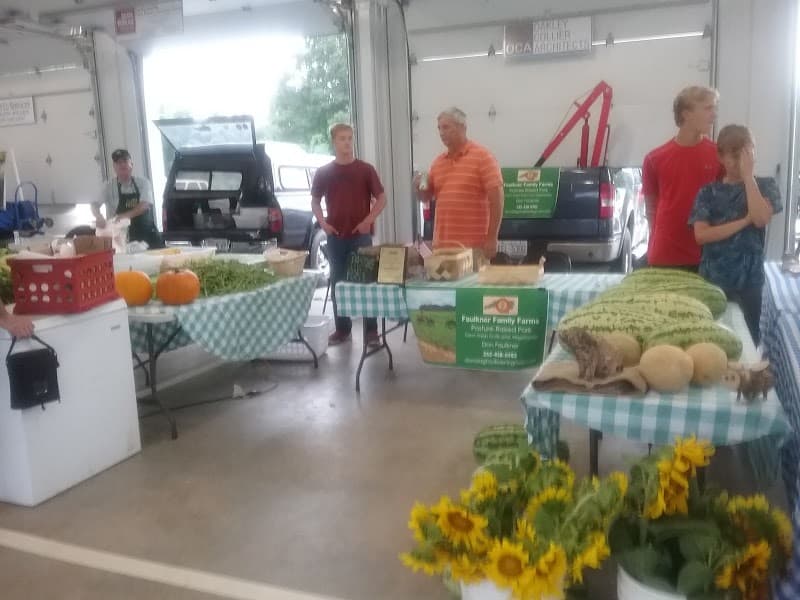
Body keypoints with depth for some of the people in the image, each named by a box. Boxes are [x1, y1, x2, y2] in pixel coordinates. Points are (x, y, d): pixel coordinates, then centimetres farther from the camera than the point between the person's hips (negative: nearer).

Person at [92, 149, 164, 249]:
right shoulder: (109, 187, 2)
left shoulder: (143, 183, 0)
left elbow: (145, 205, -13)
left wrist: (127, 215, -31)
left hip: (148, 234, 1)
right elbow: (95, 205, -2)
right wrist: (99, 216, -26)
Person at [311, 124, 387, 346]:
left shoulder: (365, 169, 0)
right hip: (335, 236, 2)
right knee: (337, 282, 8)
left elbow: (381, 198, 2)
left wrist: (368, 220, -10)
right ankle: (342, 328, 19)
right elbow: (315, 200, 13)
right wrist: (322, 222, -3)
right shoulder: (323, 172, 5)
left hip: (361, 235, -2)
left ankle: (371, 330, 9)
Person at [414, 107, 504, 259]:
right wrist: (419, 188, -5)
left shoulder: (482, 156, -6)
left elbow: (496, 199, -10)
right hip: (442, 244, 6)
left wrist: (492, 238, -15)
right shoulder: (438, 161, 12)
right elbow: (427, 197, 19)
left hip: (473, 245, -5)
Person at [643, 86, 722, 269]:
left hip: (706, 254, 1)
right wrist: (660, 238, 4)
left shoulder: (718, 154, -1)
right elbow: (651, 206, 6)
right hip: (664, 255, -1)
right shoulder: (655, 159, -4)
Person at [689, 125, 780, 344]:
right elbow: (701, 235, -9)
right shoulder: (709, 192, 3)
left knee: (748, 334, 7)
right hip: (712, 277, 0)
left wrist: (748, 176, -11)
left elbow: (761, 219, -17)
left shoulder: (765, 186, 4)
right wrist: (744, 221, -14)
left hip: (748, 278, 0)